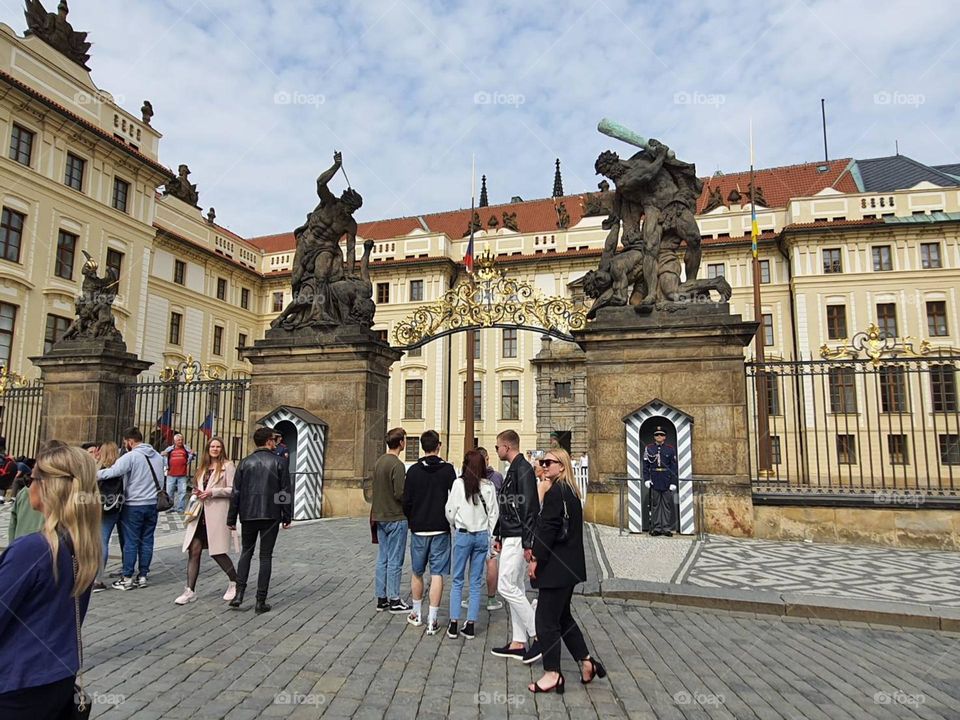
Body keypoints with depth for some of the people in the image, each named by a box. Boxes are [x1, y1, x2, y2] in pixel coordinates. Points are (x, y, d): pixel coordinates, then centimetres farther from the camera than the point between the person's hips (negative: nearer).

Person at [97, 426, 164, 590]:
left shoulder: (131, 456, -14)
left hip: (134, 505, -6)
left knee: (131, 542, 2)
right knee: (147, 541, 10)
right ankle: (143, 576, 15)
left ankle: (127, 578, 8)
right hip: (153, 504, 6)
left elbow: (112, 472, -25)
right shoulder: (158, 456, 9)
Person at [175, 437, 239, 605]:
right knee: (194, 551, 0)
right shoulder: (203, 467, 18)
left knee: (217, 552, -2)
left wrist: (212, 492, -16)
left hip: (217, 514, -6)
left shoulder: (228, 466, -3)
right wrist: (197, 493, 5)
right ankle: (190, 591, 7)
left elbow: (233, 490, -9)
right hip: (201, 514, 6)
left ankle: (235, 582, 19)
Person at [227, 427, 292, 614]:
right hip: (271, 516, -2)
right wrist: (287, 517, 5)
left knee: (246, 552, 19)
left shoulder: (245, 462, 3)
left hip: (248, 515, 2)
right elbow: (285, 492, -3)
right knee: (265, 556, 5)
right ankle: (261, 601, 6)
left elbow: (236, 492, 3)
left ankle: (239, 592, 5)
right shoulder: (279, 462, -3)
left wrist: (232, 518, 9)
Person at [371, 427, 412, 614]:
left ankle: (382, 599, 20)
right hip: (396, 518, -8)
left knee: (382, 559, 13)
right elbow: (400, 494, -21)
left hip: (380, 517, 8)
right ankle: (394, 601, 8)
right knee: (395, 561, 0)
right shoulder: (397, 465, -18)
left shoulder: (379, 462, 9)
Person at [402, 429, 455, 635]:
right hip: (441, 529, -1)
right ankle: (432, 620, 2)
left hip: (418, 528, 1)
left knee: (417, 572, 16)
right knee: (437, 573, 2)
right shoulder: (448, 469, -6)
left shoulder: (414, 470, -3)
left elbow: (406, 501, -1)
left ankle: (416, 614, 27)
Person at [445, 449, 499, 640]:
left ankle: (453, 625, 10)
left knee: (457, 580, 9)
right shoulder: (489, 486, -4)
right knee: (476, 582, 9)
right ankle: (470, 626, 13)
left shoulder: (459, 483, -9)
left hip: (463, 535, -2)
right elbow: (494, 513, 0)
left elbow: (450, 511, -4)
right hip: (482, 535, 2)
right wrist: (488, 535, 11)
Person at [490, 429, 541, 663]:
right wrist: (499, 536, 22)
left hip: (517, 539, -10)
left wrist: (527, 543, -23)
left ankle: (539, 635, -3)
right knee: (515, 588, 12)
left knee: (506, 586, -10)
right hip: (510, 538, 10)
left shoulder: (523, 470, -15)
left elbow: (530, 508, -21)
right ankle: (518, 643, 19)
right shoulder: (513, 470, 16)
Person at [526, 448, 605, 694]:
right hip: (568, 565, 10)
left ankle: (552, 674, 11)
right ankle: (586, 661, 25)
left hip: (557, 566, -10)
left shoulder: (556, 492, -17)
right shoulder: (570, 491, 12)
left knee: (546, 619, 1)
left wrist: (536, 558, -14)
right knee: (563, 616, 20)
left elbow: (548, 529, -20)